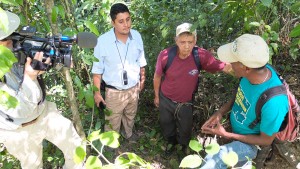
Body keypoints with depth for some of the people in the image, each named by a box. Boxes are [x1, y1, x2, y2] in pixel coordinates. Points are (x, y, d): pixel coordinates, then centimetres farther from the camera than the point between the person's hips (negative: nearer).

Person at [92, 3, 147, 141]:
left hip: (133, 88, 4)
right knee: (112, 121, 17)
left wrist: (142, 79, 13)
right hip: (114, 91, -3)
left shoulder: (137, 36, -11)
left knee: (130, 116, 29)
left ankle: (128, 133, 58)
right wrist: (97, 92, -9)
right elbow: (97, 69, -12)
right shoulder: (103, 41, -22)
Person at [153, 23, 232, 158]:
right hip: (166, 99, 0)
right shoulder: (165, 55, -28)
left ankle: (183, 147, 60)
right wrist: (156, 96, 3)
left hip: (186, 103, 0)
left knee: (185, 130, 25)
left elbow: (225, 68, -22)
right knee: (166, 124, 28)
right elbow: (157, 76, -10)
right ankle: (171, 143, 61)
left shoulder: (202, 55, -28)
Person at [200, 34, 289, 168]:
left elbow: (266, 140, -19)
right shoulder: (256, 71, -18)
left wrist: (226, 135, -18)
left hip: (248, 142, -6)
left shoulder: (273, 102, -36)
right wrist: (220, 112, -11)